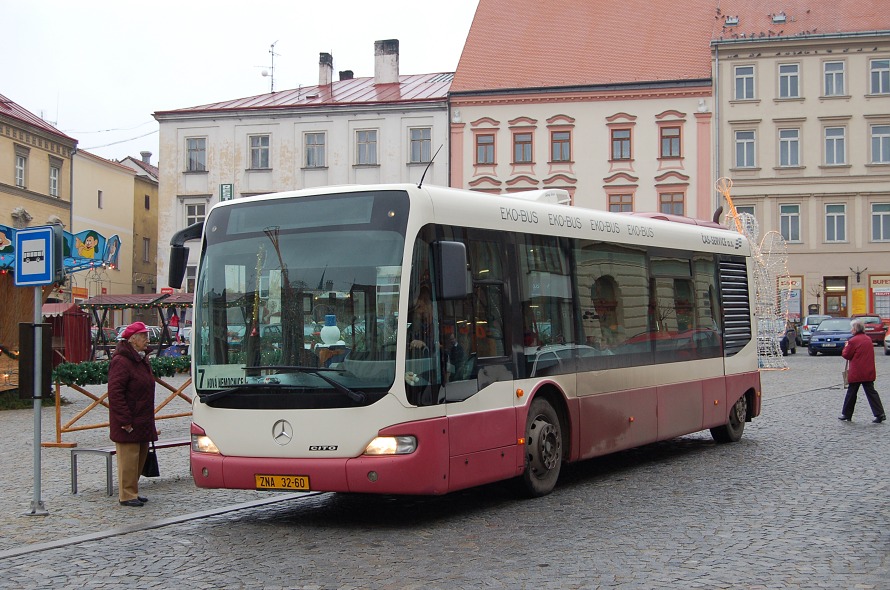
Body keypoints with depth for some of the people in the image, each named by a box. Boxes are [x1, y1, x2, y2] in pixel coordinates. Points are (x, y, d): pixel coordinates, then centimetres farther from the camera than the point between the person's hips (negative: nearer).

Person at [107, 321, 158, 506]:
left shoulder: (142, 360, 16)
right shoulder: (121, 362, -16)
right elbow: (115, 393, -20)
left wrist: (149, 421, 20)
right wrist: (125, 420, -22)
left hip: (142, 422, 10)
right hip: (128, 425, -9)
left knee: (140, 458, 13)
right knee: (129, 459, -5)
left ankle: (132, 492, 23)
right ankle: (127, 495, 2)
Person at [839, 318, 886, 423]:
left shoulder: (853, 341, -14)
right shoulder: (868, 339, 10)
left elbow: (846, 355, -8)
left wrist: (846, 346, 9)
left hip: (856, 373, -6)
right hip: (869, 372, 6)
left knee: (851, 393, 6)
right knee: (871, 392, 5)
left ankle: (846, 414, 15)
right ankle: (880, 414, -4)